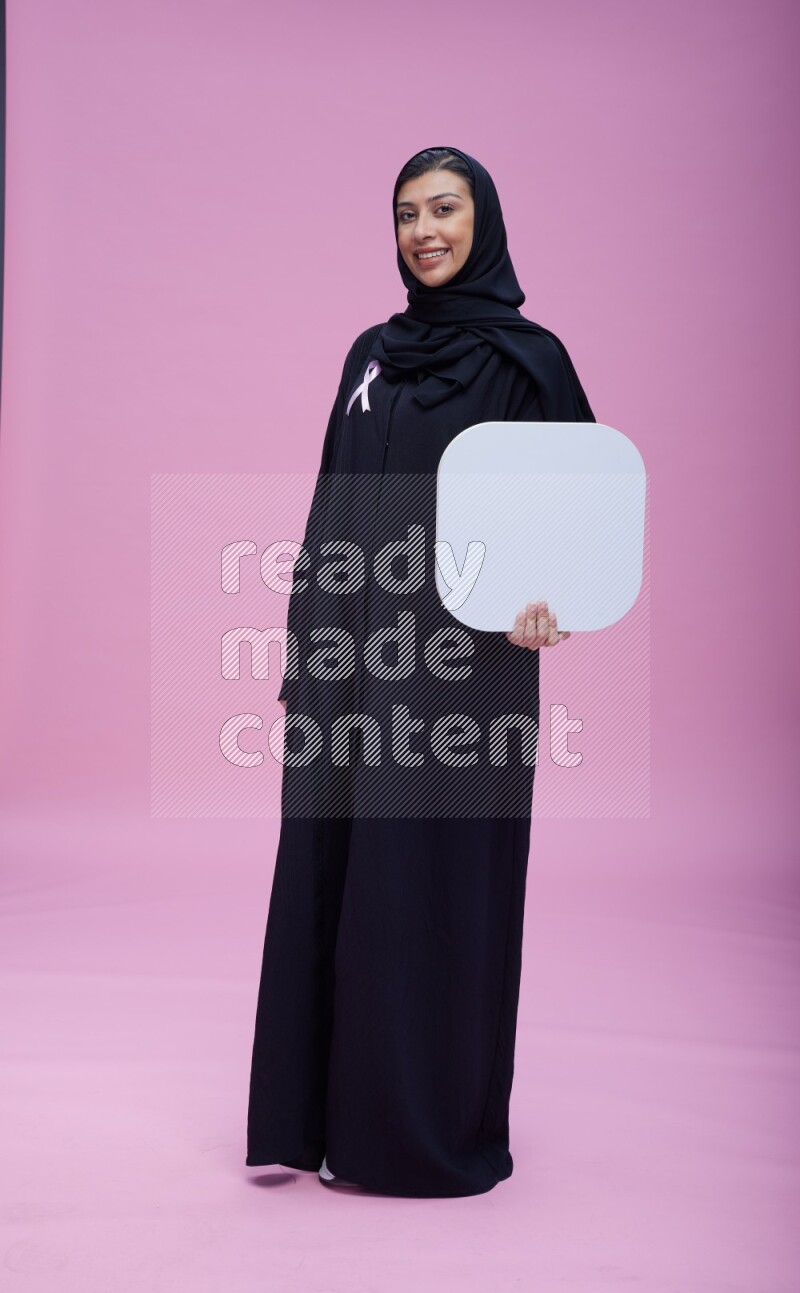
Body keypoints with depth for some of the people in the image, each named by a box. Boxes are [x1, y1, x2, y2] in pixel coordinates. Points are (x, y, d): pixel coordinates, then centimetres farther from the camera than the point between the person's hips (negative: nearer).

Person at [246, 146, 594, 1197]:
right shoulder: (372, 354, 14)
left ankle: (430, 1123, 16)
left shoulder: (528, 357, -1)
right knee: (327, 873, 7)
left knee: (433, 882, 0)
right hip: (351, 656, 5)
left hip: (460, 660, -5)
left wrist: (544, 598, -25)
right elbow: (333, 511, 14)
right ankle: (319, 1108, 21)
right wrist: (305, 653, 9)